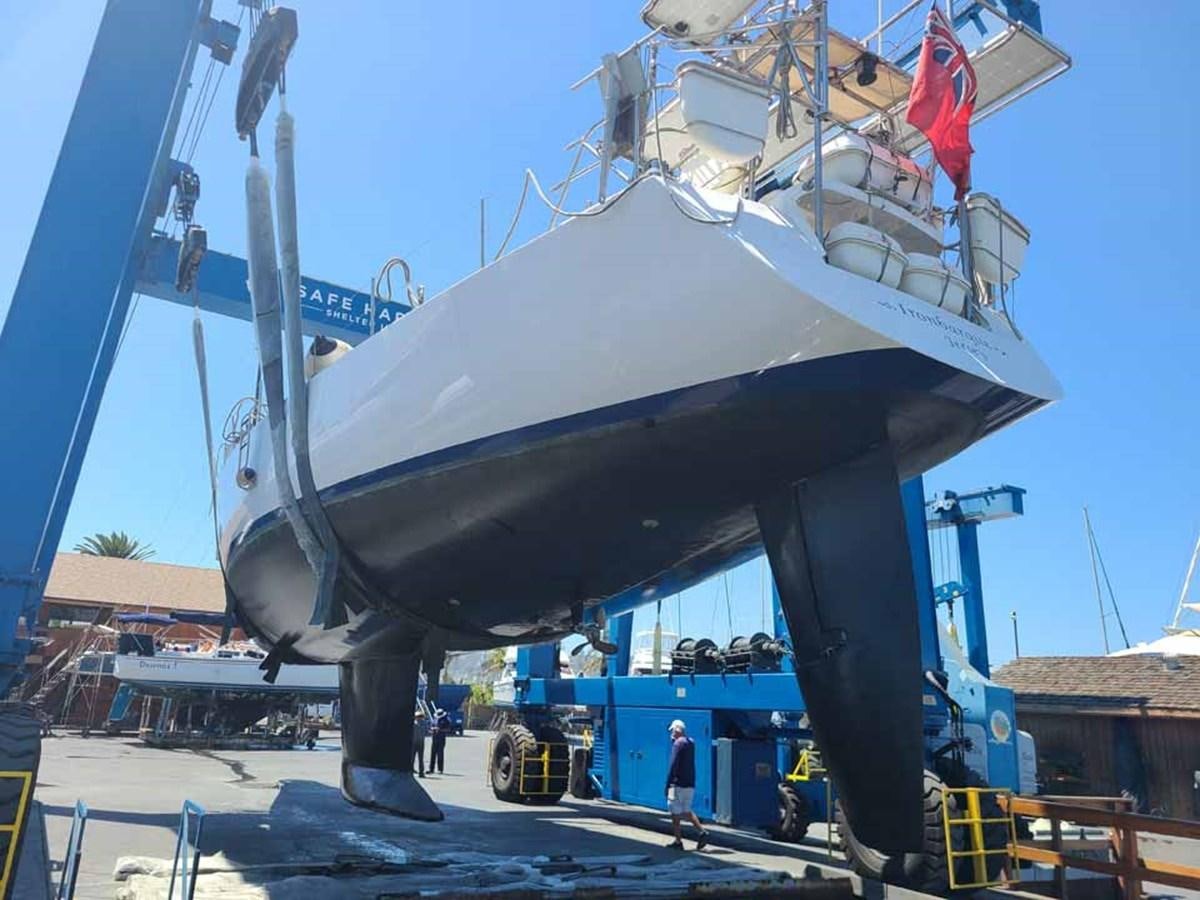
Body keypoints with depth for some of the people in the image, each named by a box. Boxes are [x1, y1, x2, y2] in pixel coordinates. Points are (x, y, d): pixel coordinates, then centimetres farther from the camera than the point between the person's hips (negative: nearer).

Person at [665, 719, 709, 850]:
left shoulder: (678, 743, -13)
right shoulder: (691, 743, 13)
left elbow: (673, 765, -18)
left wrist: (668, 784, -15)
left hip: (679, 784, -8)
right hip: (690, 784, 8)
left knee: (675, 812, 2)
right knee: (687, 811, 15)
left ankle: (678, 841, 5)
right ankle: (702, 832, 1)